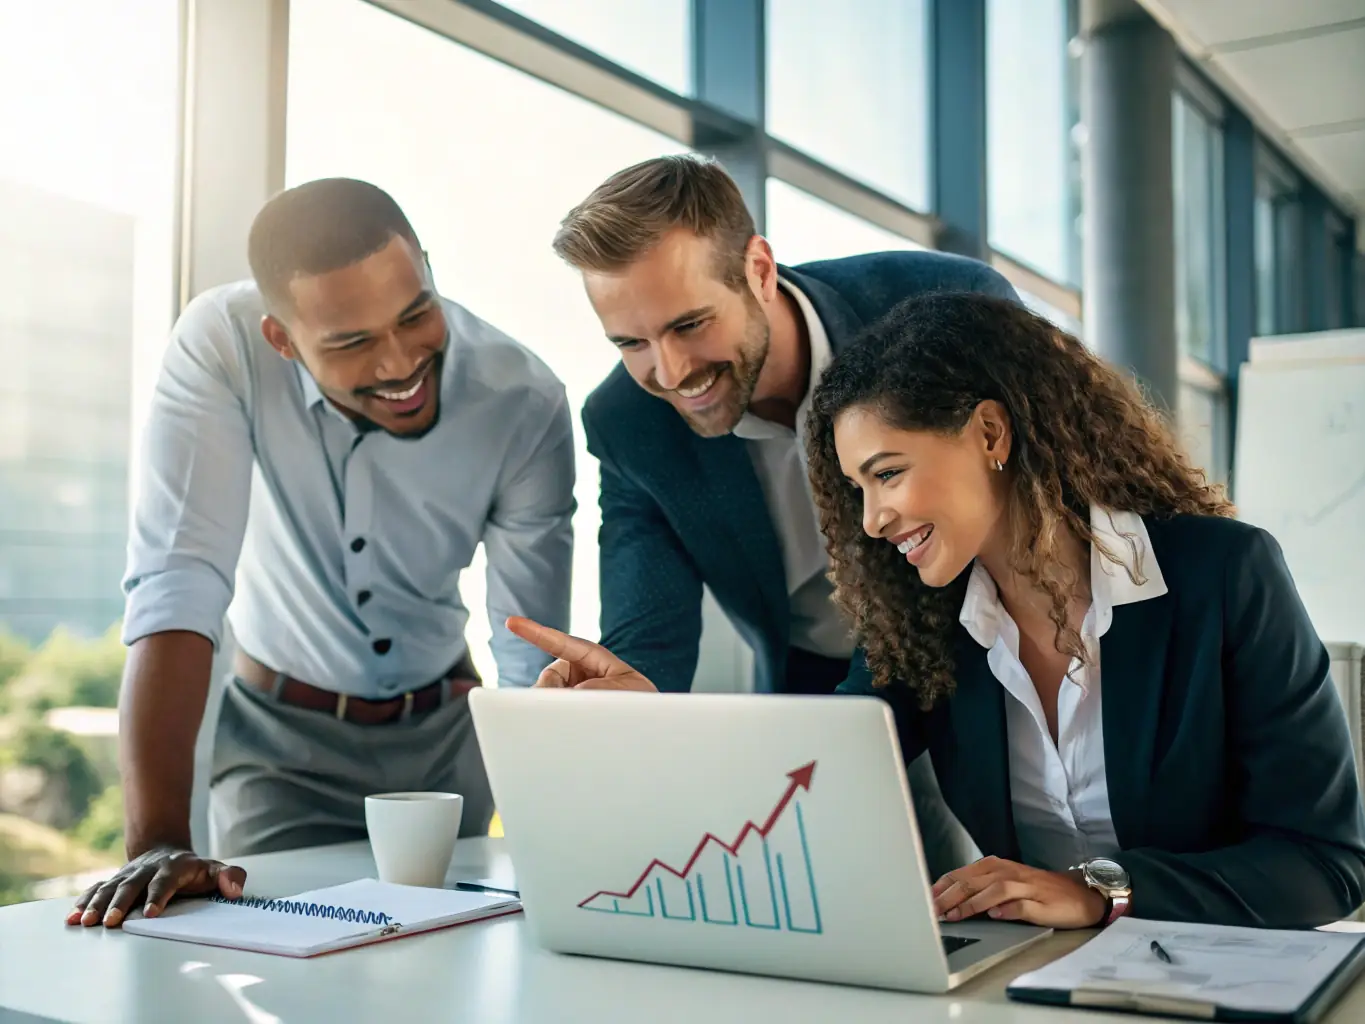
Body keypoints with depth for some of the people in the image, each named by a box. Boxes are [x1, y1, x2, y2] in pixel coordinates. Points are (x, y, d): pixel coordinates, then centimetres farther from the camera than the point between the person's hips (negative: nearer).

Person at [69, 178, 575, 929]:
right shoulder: (221, 345, -25)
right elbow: (176, 583, -30)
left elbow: (533, 655, -17)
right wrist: (158, 841, -35)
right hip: (283, 739, -1)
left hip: (445, 733, 2)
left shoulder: (524, 402, -22)